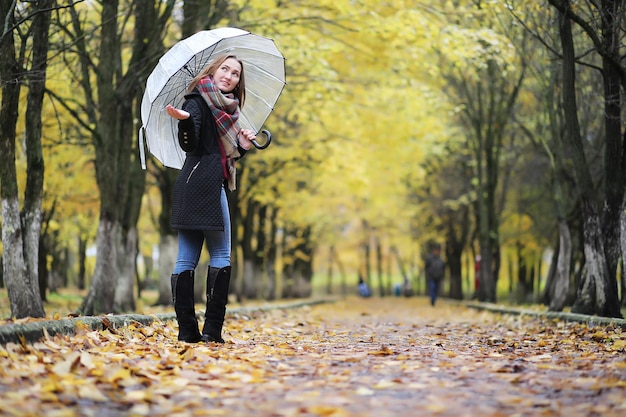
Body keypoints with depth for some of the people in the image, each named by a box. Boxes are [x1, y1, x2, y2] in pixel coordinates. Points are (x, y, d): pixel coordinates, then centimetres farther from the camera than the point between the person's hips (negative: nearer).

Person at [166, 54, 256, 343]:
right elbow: (189, 145, -17)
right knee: (220, 255, -5)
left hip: (212, 185, 9)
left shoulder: (226, 110, 22)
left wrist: (242, 144, 7)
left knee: (186, 259, 3)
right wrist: (185, 120, -36)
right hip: (204, 184, -9)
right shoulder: (198, 100, -4)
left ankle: (187, 330, 3)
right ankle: (212, 328, -5)